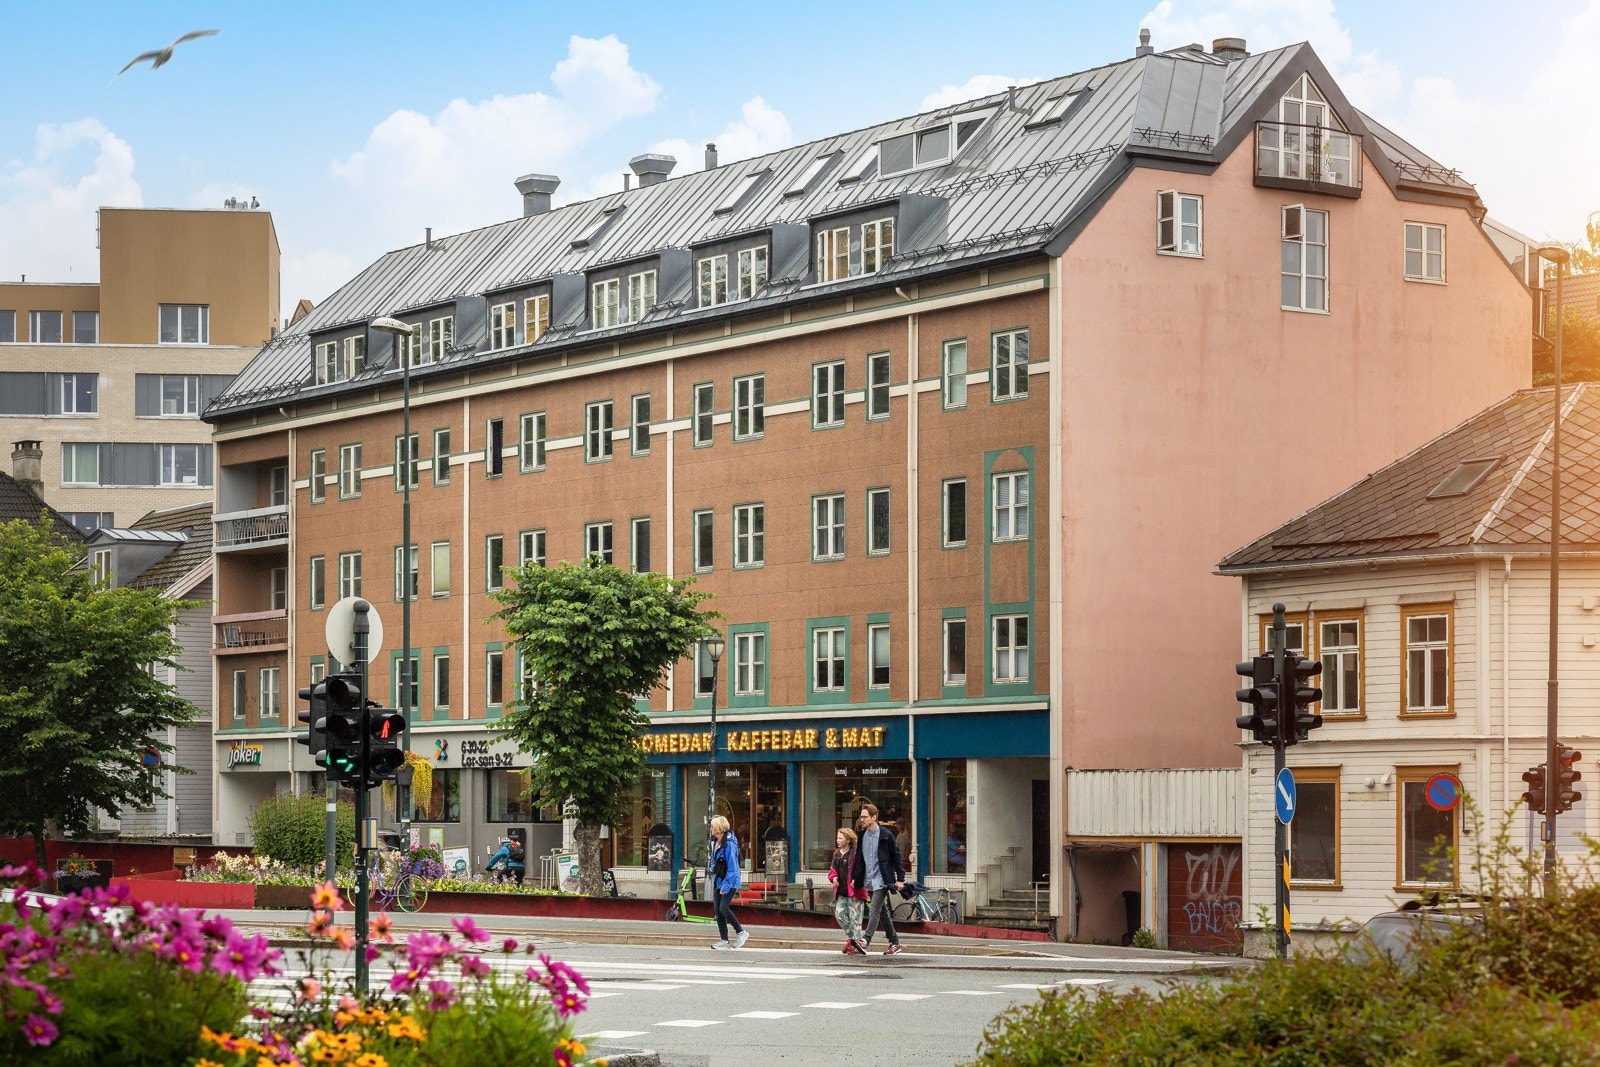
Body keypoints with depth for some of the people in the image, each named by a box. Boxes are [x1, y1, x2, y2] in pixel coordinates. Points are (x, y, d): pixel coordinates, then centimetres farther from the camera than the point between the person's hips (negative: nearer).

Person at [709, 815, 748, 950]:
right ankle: (724, 941, 10)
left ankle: (741, 932, 1)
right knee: (717, 910, 4)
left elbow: (732, 868, -20)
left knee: (723, 908, -17)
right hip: (718, 882, 9)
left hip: (730, 882, -9)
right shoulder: (715, 842, 8)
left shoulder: (729, 844, -19)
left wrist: (725, 886, -22)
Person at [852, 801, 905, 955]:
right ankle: (895, 942, 19)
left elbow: (896, 857, -5)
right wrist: (855, 877, 11)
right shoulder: (862, 835, 10)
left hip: (881, 880, -7)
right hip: (869, 881, 7)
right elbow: (859, 858, 17)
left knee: (874, 910, -16)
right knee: (882, 912, 12)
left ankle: (866, 941, -24)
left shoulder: (886, 836, -9)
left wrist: (900, 879, -7)